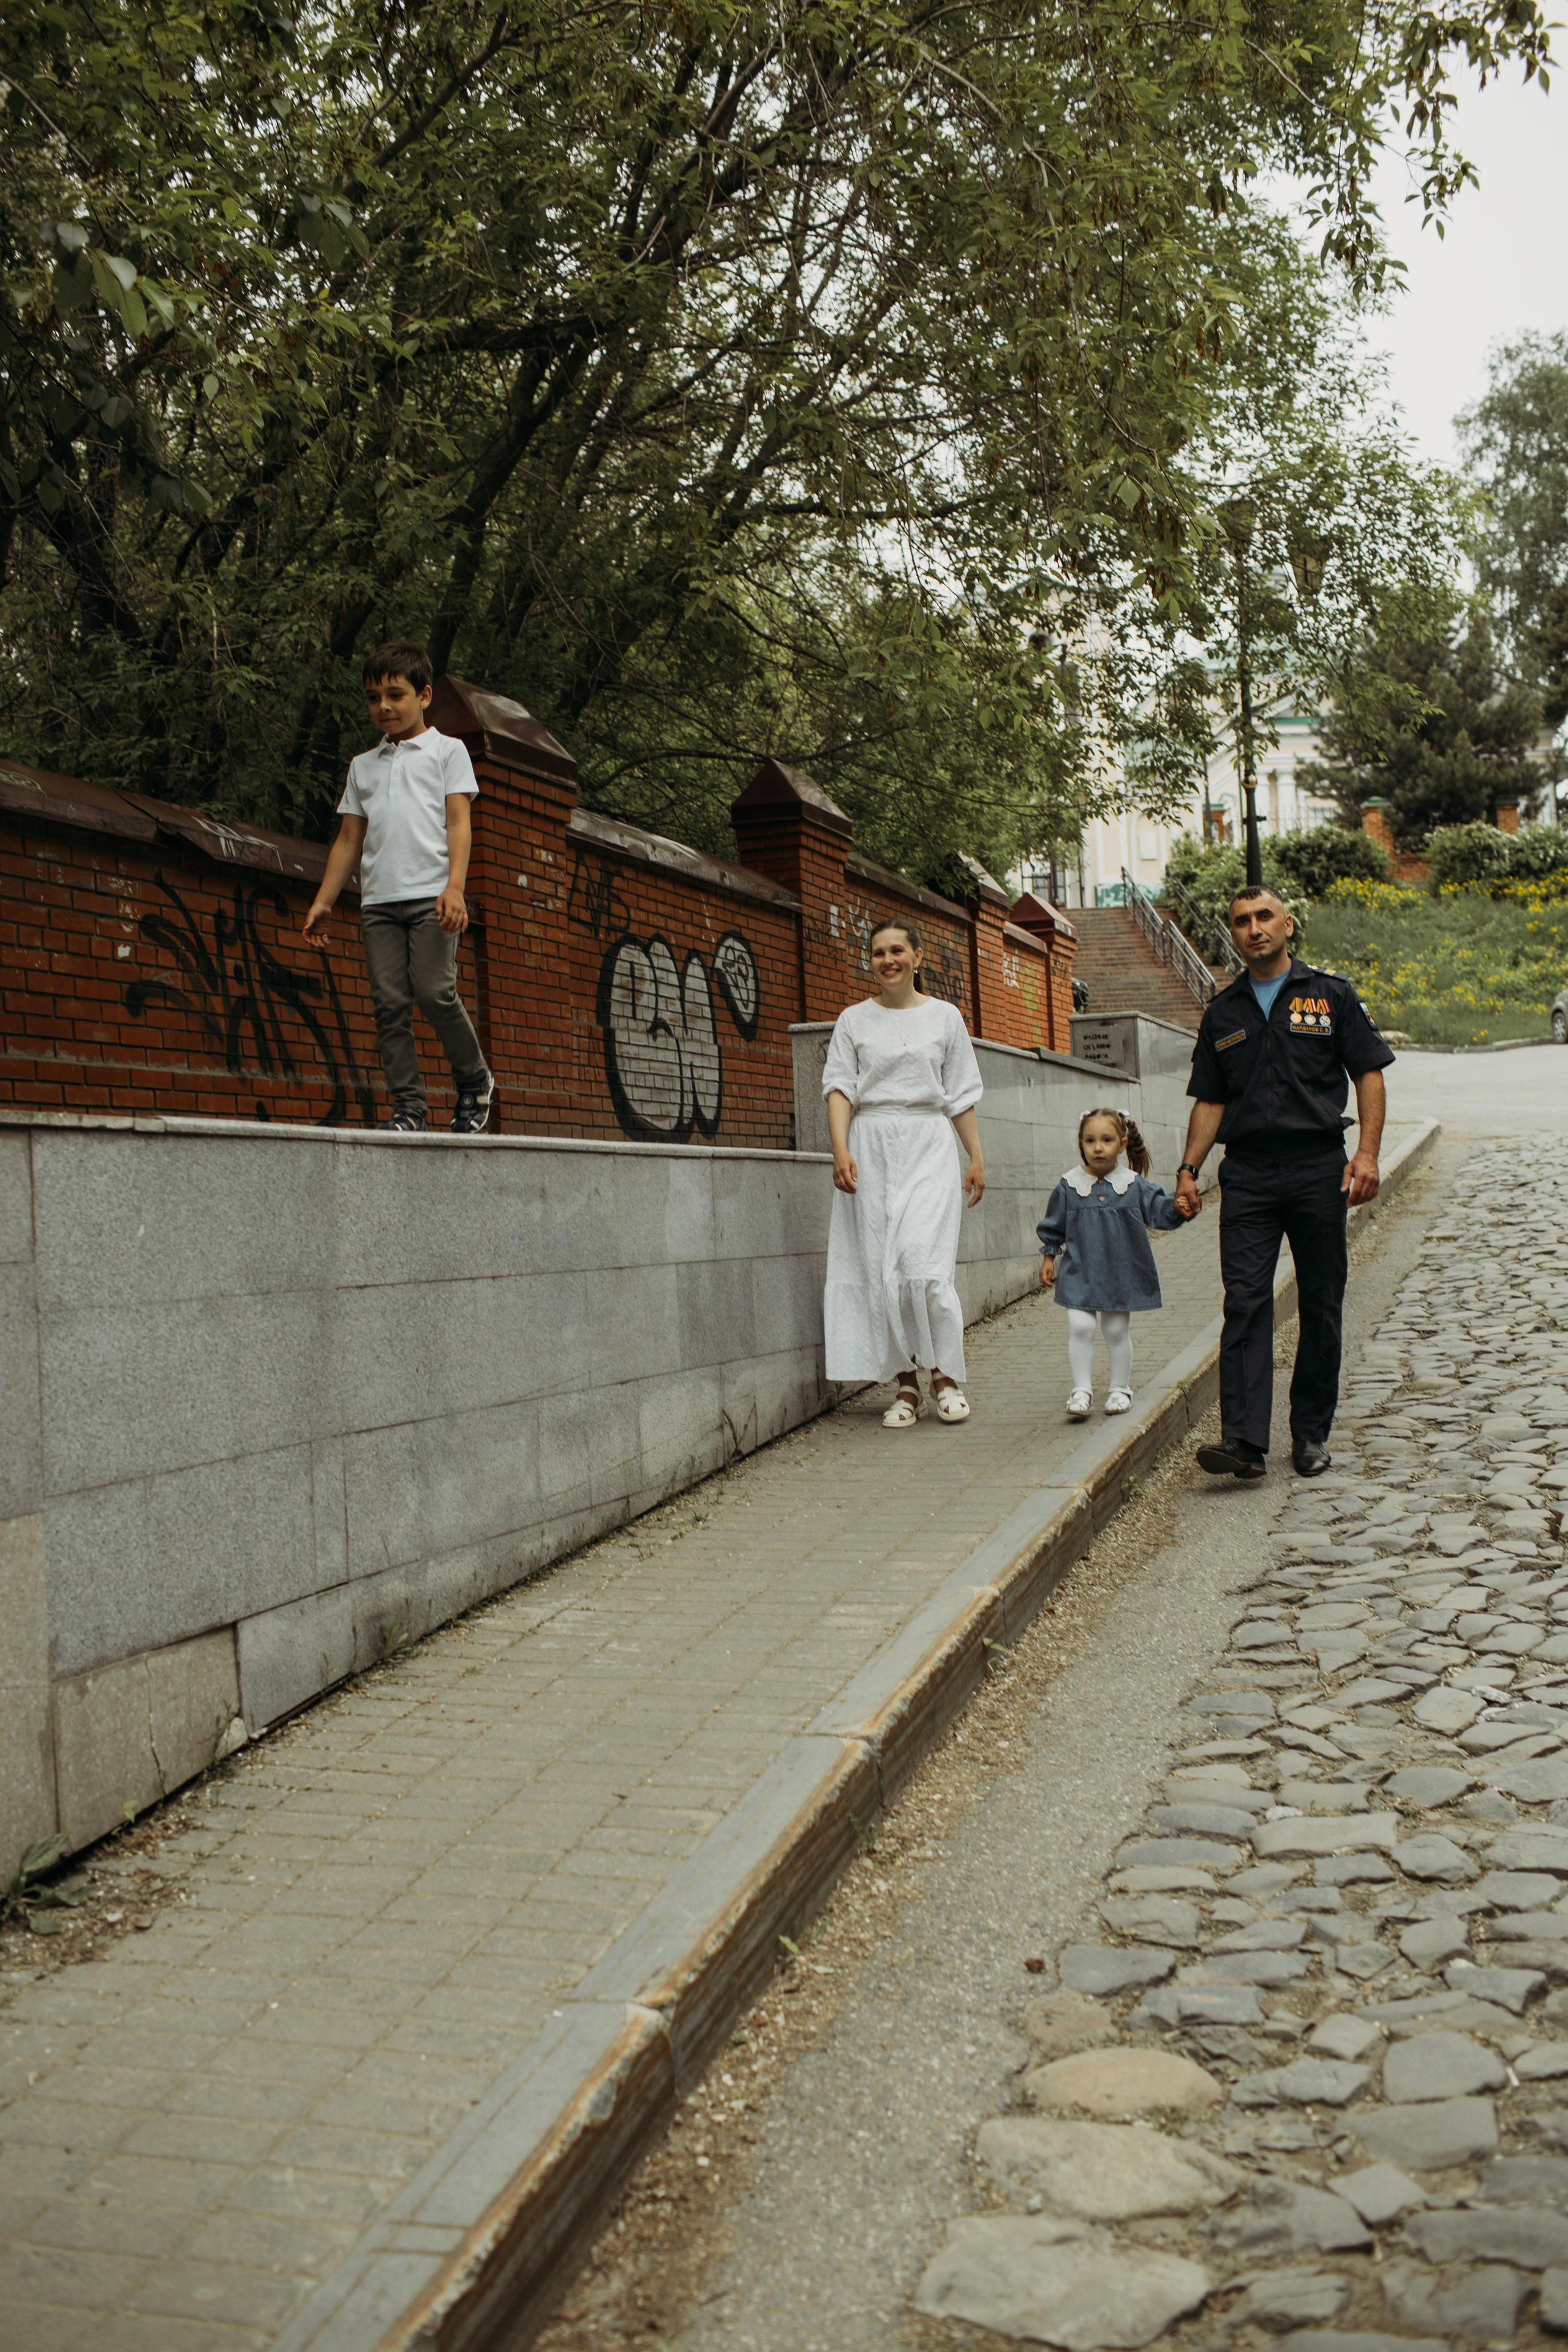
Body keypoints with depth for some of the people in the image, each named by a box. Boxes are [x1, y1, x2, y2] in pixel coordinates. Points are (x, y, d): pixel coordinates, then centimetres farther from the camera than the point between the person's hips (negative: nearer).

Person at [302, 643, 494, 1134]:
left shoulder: (447, 750, 11)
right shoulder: (363, 766, 22)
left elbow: (458, 824, 1)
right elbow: (348, 840, 23)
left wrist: (454, 887, -13)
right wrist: (323, 901, 15)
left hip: (431, 895, -4)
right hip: (378, 899, 4)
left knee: (434, 991, -16)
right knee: (389, 1002, -5)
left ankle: (474, 1080, 6)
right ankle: (409, 1107, -3)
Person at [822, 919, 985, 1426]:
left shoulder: (944, 1017, 10)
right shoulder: (854, 1019, 9)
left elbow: (960, 1096, 12)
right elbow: (839, 1087, 2)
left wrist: (976, 1157, 8)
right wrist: (840, 1149, -12)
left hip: (928, 1144, -1)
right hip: (872, 1146, 1)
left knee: (924, 1261, -14)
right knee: (881, 1268, -2)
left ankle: (947, 1376, 1)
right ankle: (906, 1384, 6)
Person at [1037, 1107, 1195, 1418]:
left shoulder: (1134, 1186, -2)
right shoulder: (1070, 1186, -1)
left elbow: (1158, 1209, -4)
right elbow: (1053, 1226, 9)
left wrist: (1177, 1210, -24)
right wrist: (1049, 1257, 9)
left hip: (1121, 1272, 0)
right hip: (1079, 1272, 0)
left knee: (1117, 1331, 9)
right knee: (1080, 1328, -8)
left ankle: (1120, 1389, 24)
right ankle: (1081, 1390, 1)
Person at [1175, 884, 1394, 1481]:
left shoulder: (1331, 995, 6)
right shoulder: (1222, 1013, 13)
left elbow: (1369, 1075, 4)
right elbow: (1209, 1101, 15)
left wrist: (1367, 1152, -8)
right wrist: (1189, 1169, 5)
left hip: (1318, 1168, -1)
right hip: (1247, 1174, 1)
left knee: (1321, 1307, 5)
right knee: (1245, 1303, -10)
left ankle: (1311, 1433, 17)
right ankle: (1244, 1440, -16)